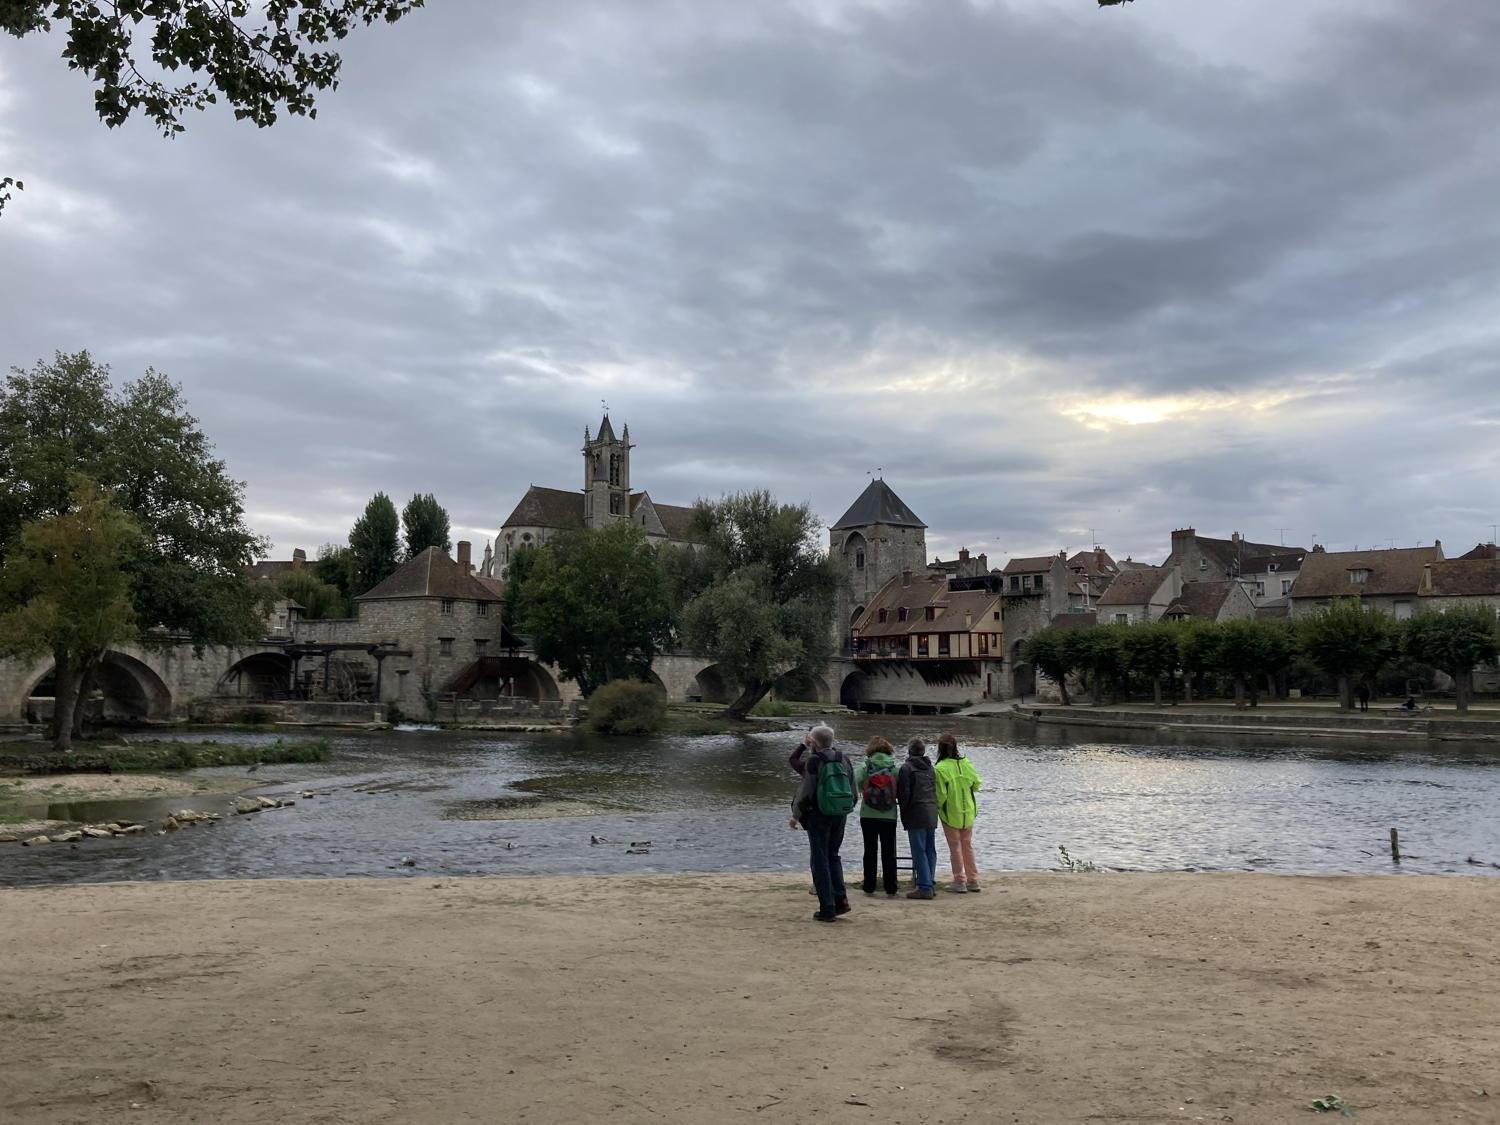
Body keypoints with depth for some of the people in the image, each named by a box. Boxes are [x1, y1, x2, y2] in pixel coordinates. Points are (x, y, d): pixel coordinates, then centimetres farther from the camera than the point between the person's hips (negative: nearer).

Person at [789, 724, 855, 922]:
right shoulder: (843, 760, 7)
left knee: (820, 860, 2)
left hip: (818, 816, -6)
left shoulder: (813, 761, -11)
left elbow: (806, 792, -12)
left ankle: (827, 908, 1)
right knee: (833, 856, 19)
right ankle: (841, 899, 9)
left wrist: (796, 815, -1)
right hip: (840, 816, 6)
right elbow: (853, 791, 12)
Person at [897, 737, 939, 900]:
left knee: (919, 851, -6)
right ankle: (931, 885, 15)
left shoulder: (906, 767, -6)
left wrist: (904, 815, 0)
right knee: (930, 851, 12)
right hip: (932, 814, 7)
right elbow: (936, 791, 16)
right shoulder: (930, 767, 15)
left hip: (916, 815, -7)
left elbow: (904, 793, -10)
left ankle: (925, 887, -10)